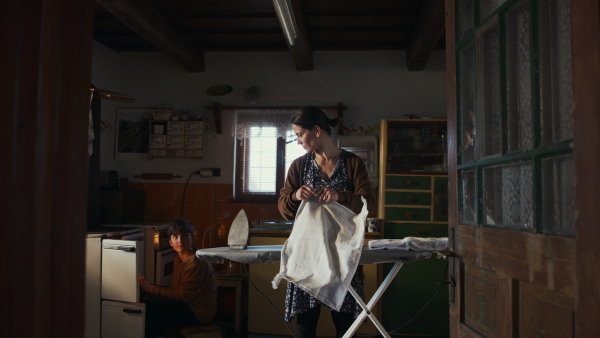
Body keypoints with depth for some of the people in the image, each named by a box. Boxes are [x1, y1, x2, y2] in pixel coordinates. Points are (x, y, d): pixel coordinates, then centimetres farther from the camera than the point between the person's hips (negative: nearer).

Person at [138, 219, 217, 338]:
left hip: (198, 313, -9)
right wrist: (149, 287, -11)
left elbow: (182, 296, -18)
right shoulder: (179, 260, 10)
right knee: (145, 296, 3)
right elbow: (175, 289, 4)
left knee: (148, 303, -18)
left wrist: (151, 289, -15)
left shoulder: (197, 263, -19)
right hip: (188, 305, 9)